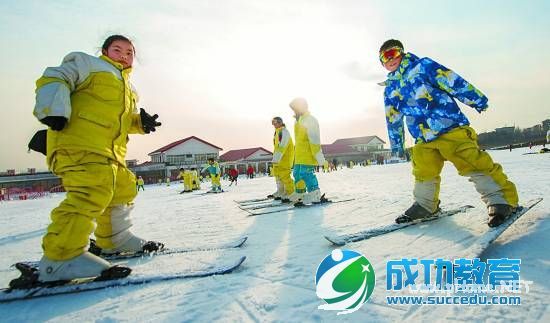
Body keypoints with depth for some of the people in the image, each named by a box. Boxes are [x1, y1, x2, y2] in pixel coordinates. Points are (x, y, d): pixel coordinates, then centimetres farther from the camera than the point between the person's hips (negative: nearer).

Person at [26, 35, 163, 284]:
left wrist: (141, 122, 9)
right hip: (78, 142, -9)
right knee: (93, 192, -25)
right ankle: (60, 258, -21)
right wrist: (54, 111, -18)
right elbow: (53, 79, -2)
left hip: (110, 152, 9)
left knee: (123, 189, 15)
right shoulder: (89, 64, 9)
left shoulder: (129, 90, 31)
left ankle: (114, 239, 31)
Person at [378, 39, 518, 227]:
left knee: (473, 163, -12)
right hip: (424, 141, 5)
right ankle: (425, 205, 25)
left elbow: (451, 81, -1)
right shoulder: (390, 89, 17)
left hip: (450, 126, -5)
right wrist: (396, 145, 25)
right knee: (423, 173, 7)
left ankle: (502, 199, -3)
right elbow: (393, 119, 22)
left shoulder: (421, 66, 4)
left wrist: (476, 99, -5)